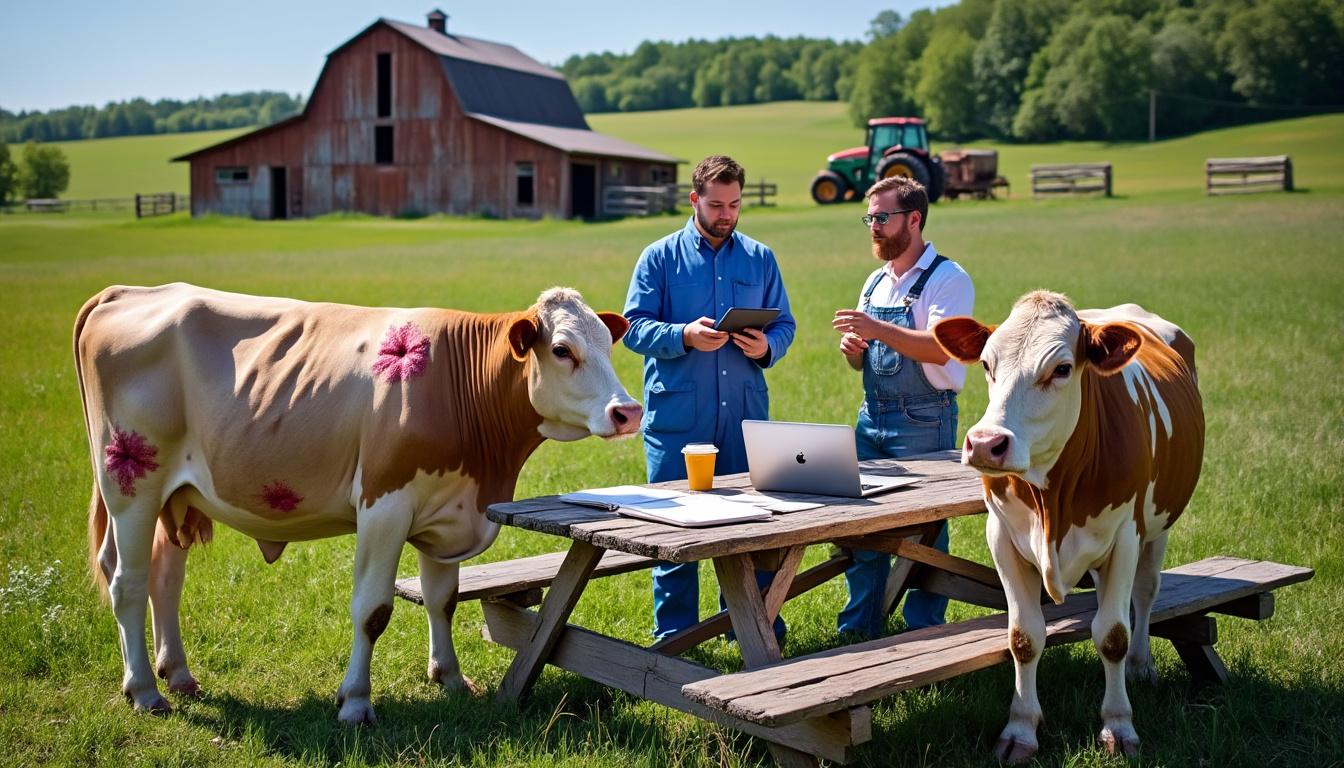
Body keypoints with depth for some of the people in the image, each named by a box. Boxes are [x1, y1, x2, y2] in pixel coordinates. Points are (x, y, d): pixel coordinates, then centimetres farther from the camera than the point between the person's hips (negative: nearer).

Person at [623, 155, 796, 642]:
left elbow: (784, 325, 11)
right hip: (677, 419, -2)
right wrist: (685, 337, -20)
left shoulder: (760, 259, 13)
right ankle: (674, 638, 15)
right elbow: (634, 327, -3)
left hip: (746, 416, 2)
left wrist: (766, 347, -11)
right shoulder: (660, 257, 5)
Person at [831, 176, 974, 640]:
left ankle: (923, 636, 11)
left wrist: (878, 330, -27)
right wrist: (853, 349, -2)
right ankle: (858, 630, 19)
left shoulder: (948, 278, -8)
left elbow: (941, 348, -23)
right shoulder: (875, 282, 15)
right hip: (872, 417, 7)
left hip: (923, 422, -7)